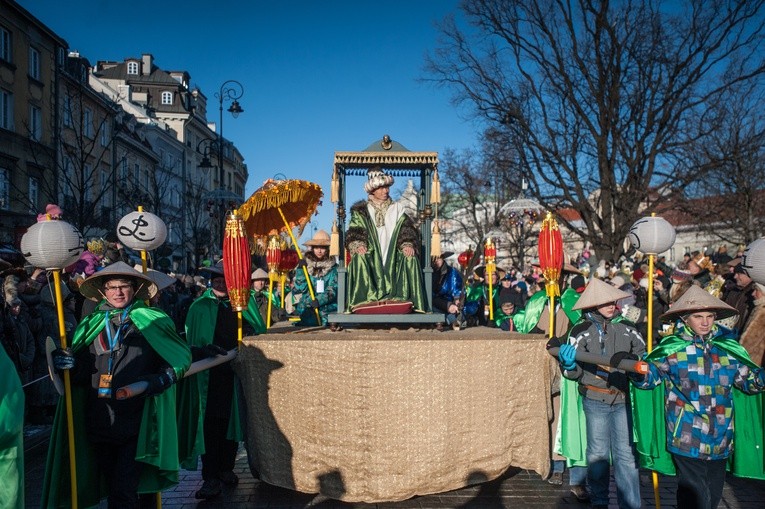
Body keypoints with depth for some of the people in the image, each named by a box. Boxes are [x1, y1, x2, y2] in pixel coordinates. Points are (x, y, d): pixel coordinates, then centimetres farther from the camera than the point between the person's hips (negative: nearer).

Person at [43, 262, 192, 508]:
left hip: (136, 422, -4)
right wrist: (70, 364, -12)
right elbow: (83, 374, 9)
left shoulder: (151, 321, 0)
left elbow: (181, 356, 2)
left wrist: (163, 378, -14)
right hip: (100, 421, 4)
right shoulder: (91, 324, 10)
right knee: (112, 489, 15)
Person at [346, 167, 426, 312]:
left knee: (410, 258, -29)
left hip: (393, 253, 1)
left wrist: (408, 245, -15)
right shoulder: (362, 211, 13)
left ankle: (404, 299, -30)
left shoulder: (397, 208, 17)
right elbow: (354, 232, 2)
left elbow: (407, 230, 6)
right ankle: (366, 299, -35)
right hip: (371, 253, -1)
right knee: (359, 259, -34)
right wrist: (358, 244, -20)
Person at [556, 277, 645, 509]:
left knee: (626, 454, 5)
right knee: (598, 453, 10)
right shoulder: (581, 331, -5)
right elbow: (574, 373, -3)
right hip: (595, 400, -2)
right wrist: (568, 363, -24)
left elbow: (641, 353, 18)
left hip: (623, 399, 2)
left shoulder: (626, 328, 3)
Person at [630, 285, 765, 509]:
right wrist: (638, 371, -24)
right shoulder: (671, 348, -3)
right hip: (687, 437, -4)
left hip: (720, 437, 4)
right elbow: (650, 376, -2)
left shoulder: (729, 348, 7)